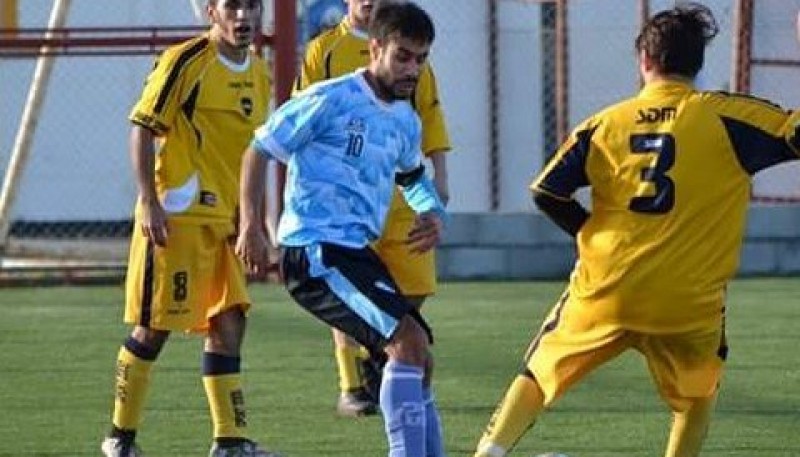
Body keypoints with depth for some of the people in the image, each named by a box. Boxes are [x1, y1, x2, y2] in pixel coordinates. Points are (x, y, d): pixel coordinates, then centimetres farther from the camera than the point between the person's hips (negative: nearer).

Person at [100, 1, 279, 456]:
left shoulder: (259, 72, 11)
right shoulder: (185, 61, -11)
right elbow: (143, 130, -11)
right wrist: (149, 202, -17)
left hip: (225, 219, 7)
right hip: (178, 215, -7)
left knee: (229, 323, 3)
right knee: (154, 327, -2)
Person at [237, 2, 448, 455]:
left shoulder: (406, 121, 14)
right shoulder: (331, 100, -10)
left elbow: (413, 176, 35)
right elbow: (259, 150, -5)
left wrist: (433, 214, 13)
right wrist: (251, 225, -13)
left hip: (358, 251, 9)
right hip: (316, 250, -9)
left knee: (418, 359, 9)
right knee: (409, 340, -21)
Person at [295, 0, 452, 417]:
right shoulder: (324, 50, 3)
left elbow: (430, 114, 14)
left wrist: (440, 176, 8)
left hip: (402, 191, 3)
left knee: (414, 289, 0)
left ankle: (381, 361, 21)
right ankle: (352, 389, 2)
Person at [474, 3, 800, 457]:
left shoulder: (606, 123, 5)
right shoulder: (728, 116, -4)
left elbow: (546, 192, 3)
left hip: (604, 292, 1)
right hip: (688, 301, -1)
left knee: (540, 373, 18)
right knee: (698, 394, 24)